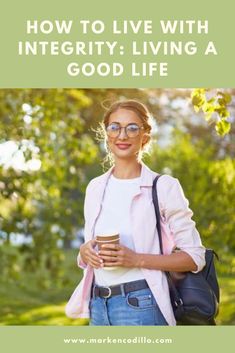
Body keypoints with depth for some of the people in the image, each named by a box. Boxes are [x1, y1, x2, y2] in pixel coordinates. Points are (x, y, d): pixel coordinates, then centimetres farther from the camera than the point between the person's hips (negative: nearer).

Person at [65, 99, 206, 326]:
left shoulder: (164, 187, -6)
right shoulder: (95, 188, 9)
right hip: (98, 306, 5)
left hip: (140, 306, -5)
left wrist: (136, 259, -17)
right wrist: (85, 252, -4)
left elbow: (194, 257, -6)